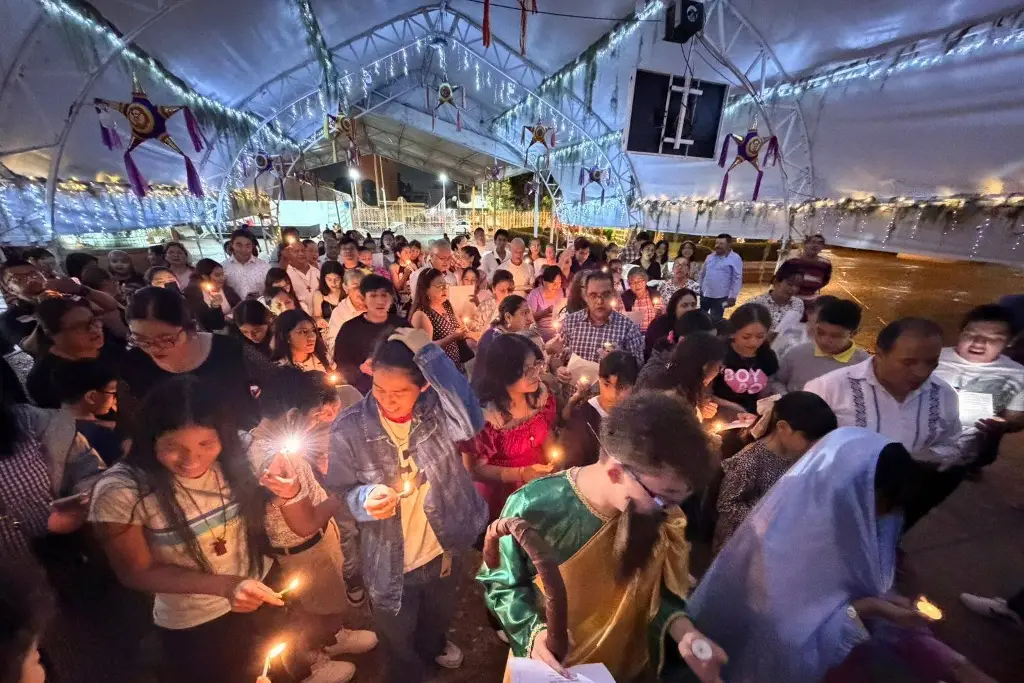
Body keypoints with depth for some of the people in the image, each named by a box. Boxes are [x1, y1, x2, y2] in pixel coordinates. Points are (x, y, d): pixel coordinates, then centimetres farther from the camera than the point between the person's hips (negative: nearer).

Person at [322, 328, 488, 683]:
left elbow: (471, 424, -44)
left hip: (444, 548, 2)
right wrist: (366, 498, -32)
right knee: (398, 642, 26)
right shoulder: (349, 428, -21)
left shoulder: (435, 408, -21)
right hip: (390, 560, -2)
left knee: (439, 615, 35)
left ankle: (433, 645, 70)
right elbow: (340, 491, -8)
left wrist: (427, 350, -45)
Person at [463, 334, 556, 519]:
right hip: (503, 493, -4)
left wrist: (554, 468, -8)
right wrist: (521, 474, -24)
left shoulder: (541, 394, -12)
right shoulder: (483, 415, -27)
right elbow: (475, 470, -15)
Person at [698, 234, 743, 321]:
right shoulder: (710, 257, 8)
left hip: (720, 297, -5)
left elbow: (737, 279, -11)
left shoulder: (735, 259, -8)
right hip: (704, 294, 5)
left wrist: (732, 297, -15)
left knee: (715, 321, 7)